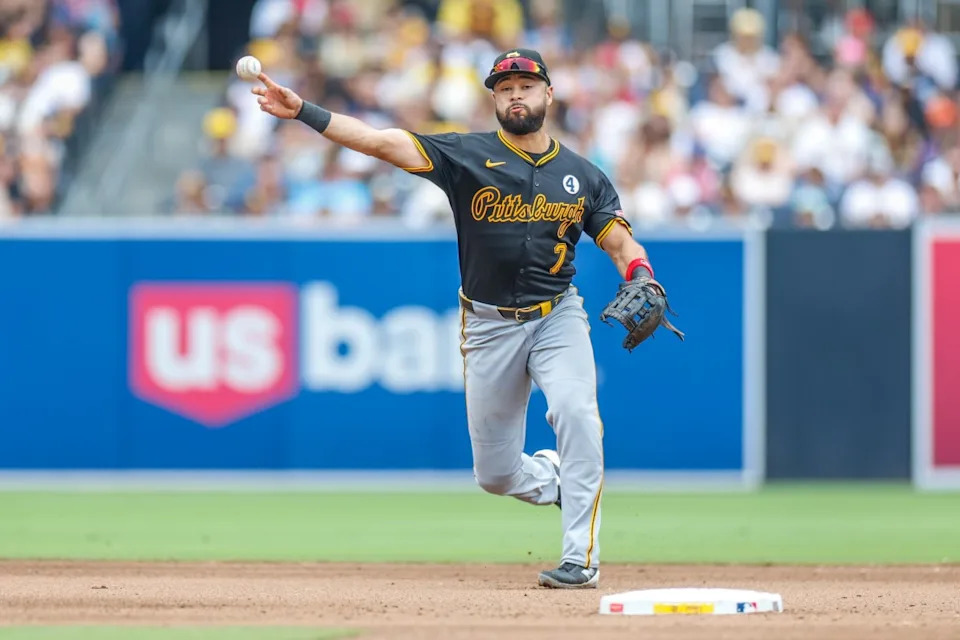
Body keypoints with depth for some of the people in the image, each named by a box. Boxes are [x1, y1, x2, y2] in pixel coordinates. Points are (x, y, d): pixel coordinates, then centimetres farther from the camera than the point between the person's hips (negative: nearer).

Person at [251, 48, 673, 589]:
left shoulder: (583, 176, 4)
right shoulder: (468, 156, -4)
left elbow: (622, 244, 2)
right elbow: (381, 142, -14)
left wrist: (641, 280, -22)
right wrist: (303, 112, -26)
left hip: (558, 316, 0)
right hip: (489, 324, 0)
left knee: (577, 412, -28)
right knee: (496, 473, 3)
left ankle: (582, 559, -22)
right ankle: (562, 482, 38)